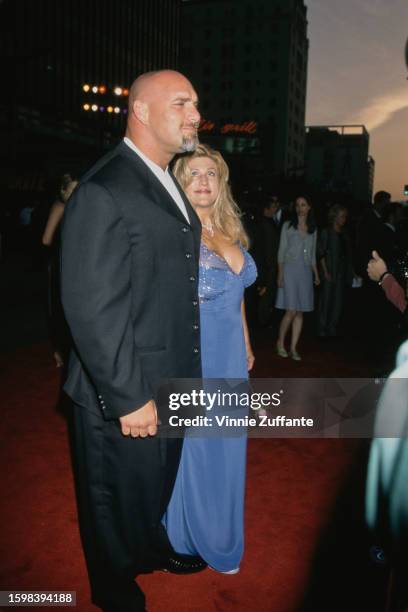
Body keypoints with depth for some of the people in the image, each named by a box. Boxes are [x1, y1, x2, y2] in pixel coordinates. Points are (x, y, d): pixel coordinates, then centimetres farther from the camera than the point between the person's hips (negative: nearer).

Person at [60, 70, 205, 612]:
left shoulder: (169, 186, 9)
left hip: (173, 382, 8)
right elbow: (92, 311, -24)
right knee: (121, 500, 16)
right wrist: (129, 398, -20)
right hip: (126, 394, -8)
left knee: (163, 480, 28)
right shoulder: (102, 192, -21)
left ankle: (159, 549, 56)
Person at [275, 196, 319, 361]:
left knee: (300, 312, 2)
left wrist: (316, 274, 8)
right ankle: (280, 342, 9)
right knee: (291, 310, -10)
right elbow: (281, 251, -1)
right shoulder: (288, 225, 3)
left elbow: (312, 254, 17)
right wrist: (280, 274, -9)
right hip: (290, 269, -4)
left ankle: (293, 348, 7)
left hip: (306, 272, 4)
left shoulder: (313, 229, 14)